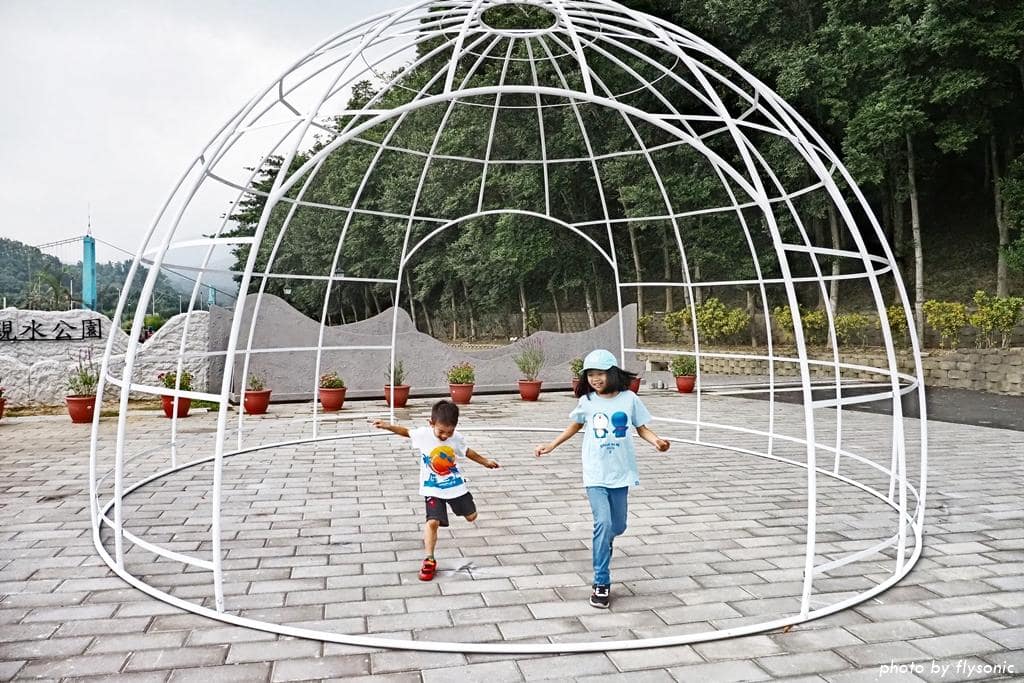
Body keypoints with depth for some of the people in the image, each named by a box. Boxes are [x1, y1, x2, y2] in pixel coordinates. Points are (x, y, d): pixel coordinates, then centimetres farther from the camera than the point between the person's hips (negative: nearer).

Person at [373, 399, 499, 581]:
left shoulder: (456, 438, -14)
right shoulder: (423, 434, -18)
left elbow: (467, 451, 6)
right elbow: (406, 432, 2)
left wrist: (485, 461, 15)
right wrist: (388, 426, -7)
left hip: (456, 484, 3)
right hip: (433, 489, -2)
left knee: (471, 516, 14)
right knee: (432, 521, -18)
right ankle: (429, 560, -3)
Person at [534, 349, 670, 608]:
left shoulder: (629, 399, -4)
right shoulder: (586, 401, -2)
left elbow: (642, 428, 3)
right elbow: (575, 425, 16)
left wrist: (656, 440, -18)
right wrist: (551, 445, 14)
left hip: (620, 473, 1)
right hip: (595, 474, -1)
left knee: (618, 526, 13)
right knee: (603, 523, -16)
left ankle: (603, 543, 50)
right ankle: (601, 583, -6)